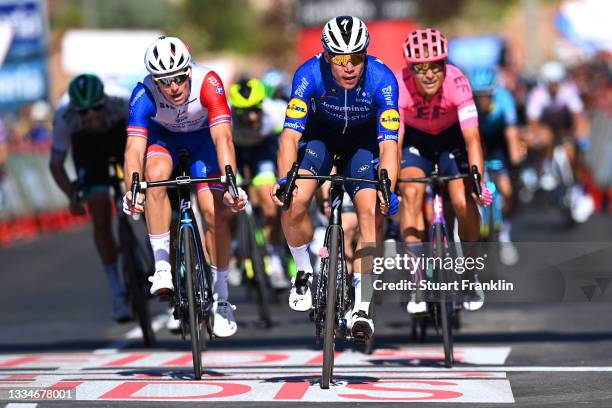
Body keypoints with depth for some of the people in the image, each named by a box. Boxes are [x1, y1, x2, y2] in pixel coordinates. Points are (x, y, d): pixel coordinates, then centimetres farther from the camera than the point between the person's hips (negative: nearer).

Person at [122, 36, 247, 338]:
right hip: (163, 135, 0)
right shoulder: (144, 95, -34)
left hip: (203, 135, 0)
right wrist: (132, 191, -57)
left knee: (215, 213, -12)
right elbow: (135, 147, -40)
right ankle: (162, 268, -24)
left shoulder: (208, 83, -37)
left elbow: (222, 138, -44)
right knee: (156, 176, -33)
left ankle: (221, 298, 5)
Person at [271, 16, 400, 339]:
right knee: (294, 202, -23)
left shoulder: (382, 79, -32)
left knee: (372, 213, -20)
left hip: (363, 140, 0)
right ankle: (304, 273, 6)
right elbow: (291, 133, -33)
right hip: (320, 134, 0)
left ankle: (361, 309, -13)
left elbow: (388, 143, -34)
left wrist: (387, 189, -48)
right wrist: (284, 179, -48)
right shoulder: (309, 74, -31)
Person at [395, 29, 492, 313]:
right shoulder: (399, 87, -32)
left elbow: (472, 138, -38)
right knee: (410, 192, -24)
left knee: (463, 201, -19)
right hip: (416, 138, 1)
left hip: (452, 136, -1)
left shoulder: (456, 82, -34)